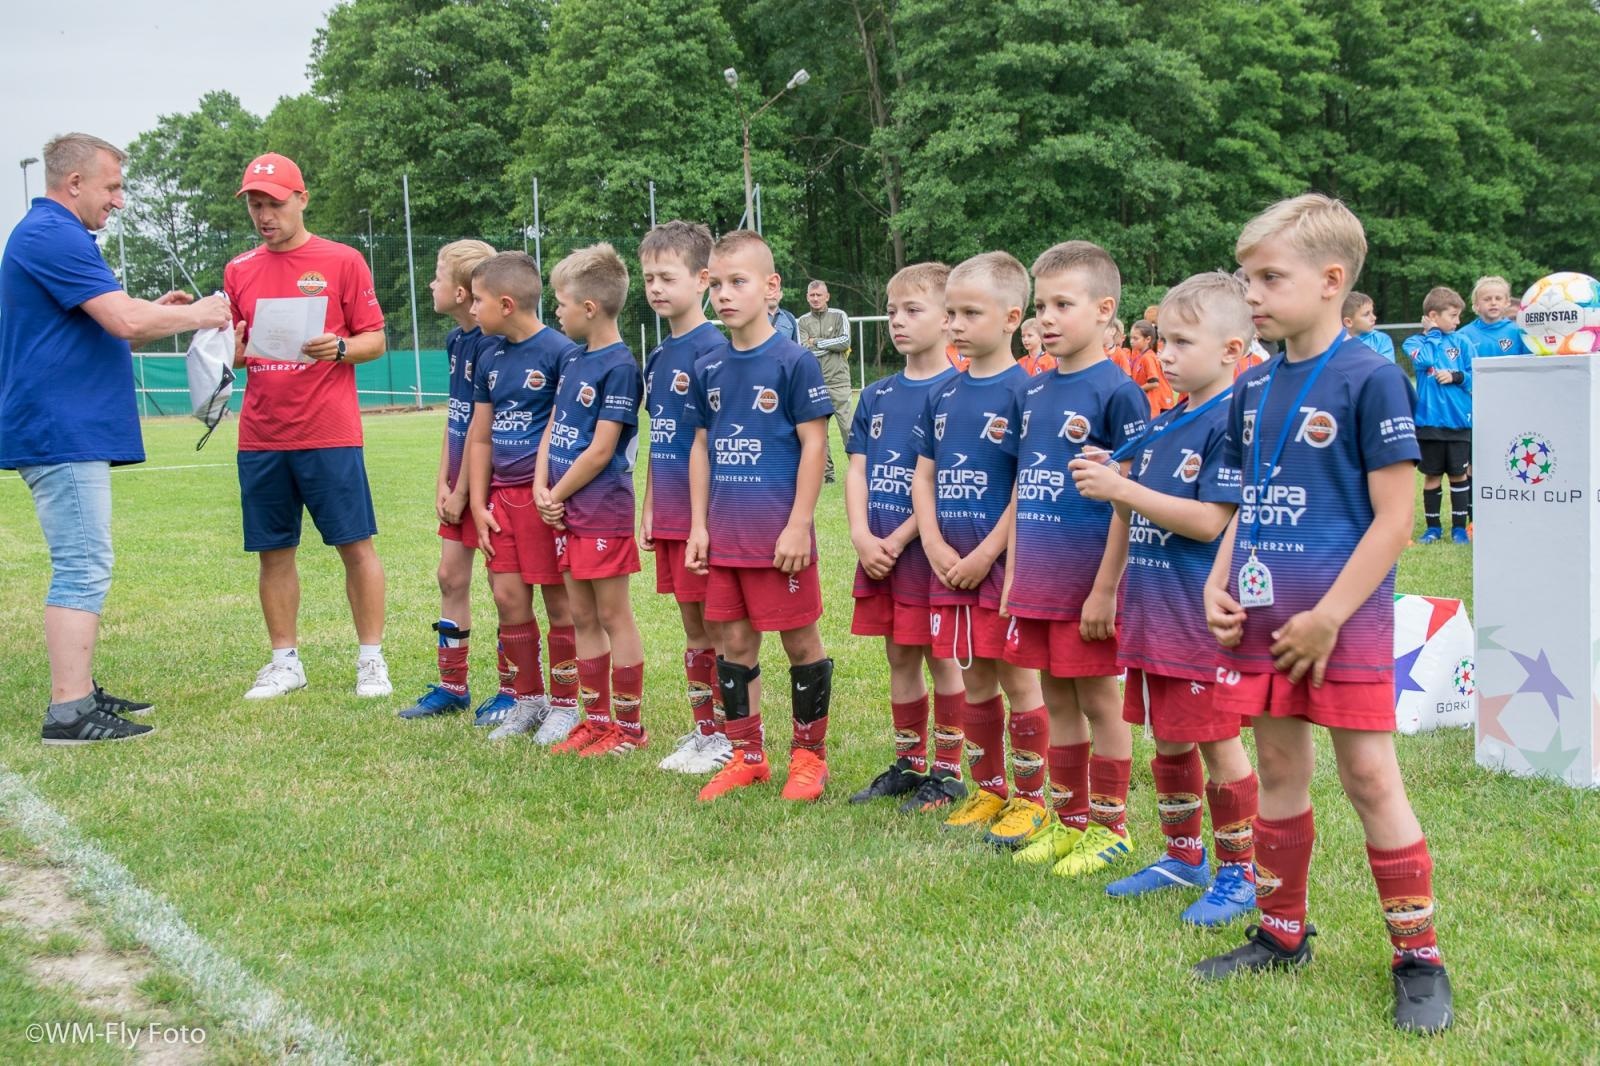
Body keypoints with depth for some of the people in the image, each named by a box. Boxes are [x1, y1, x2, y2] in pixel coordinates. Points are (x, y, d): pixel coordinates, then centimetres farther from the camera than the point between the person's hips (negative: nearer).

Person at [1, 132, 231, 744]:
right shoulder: (53, 236, -14)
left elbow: (95, 327, 25)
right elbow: (124, 320, -21)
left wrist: (155, 312, 13)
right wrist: (194, 315, -5)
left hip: (64, 433, 11)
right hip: (63, 434, -11)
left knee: (81, 567, 14)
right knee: (83, 568, -11)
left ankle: (78, 691, 19)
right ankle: (68, 711, -11)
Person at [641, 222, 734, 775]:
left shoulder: (713, 349, -13)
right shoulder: (658, 356, 12)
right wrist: (648, 510, 16)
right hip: (669, 516, 8)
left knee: (717, 629, 1)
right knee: (692, 626, 14)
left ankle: (725, 737, 10)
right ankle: (701, 730, 23)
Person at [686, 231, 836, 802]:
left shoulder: (794, 362, -9)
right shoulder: (708, 369, 8)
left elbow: (813, 444, -9)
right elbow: (701, 448, 13)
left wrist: (799, 525, -13)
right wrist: (699, 525, 8)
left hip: (779, 535, -5)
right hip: (724, 535, 6)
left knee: (800, 640, 5)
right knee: (735, 641, 11)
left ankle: (809, 754, 19)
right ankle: (747, 755, 22)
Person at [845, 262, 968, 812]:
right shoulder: (877, 395, 10)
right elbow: (856, 470, 7)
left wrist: (898, 540, -15)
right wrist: (862, 536, -8)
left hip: (927, 547, -6)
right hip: (878, 550, 6)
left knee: (940, 657, 3)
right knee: (899, 658, 14)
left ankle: (947, 771, 15)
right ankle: (908, 765, 25)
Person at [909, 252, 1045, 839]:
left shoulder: (1023, 391, -9)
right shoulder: (944, 394, 10)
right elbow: (922, 474, 11)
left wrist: (985, 555, -15)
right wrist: (936, 547, -3)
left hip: (1005, 562, -6)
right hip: (949, 563, 6)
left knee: (1017, 678, 2)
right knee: (974, 680, 14)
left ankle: (1030, 797, 14)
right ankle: (988, 789, 27)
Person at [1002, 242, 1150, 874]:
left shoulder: (1116, 392, -11)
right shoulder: (1033, 393, 10)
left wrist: (1106, 589, -17)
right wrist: (1012, 574, 12)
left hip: (1087, 582, -7)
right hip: (1037, 581, 7)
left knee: (1099, 701, 4)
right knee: (1057, 701, 14)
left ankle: (1109, 827, 16)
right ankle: (1068, 819, 26)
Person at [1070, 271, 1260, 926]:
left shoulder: (1231, 423, -15)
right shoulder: (1162, 423, 11)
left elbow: (1211, 521, -22)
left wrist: (1124, 490, -20)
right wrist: (1106, 479, -1)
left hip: (1202, 615, -8)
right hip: (1150, 609, 8)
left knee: (1217, 744, 2)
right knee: (1167, 739, 17)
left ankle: (1239, 872, 16)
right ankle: (1183, 858, 32)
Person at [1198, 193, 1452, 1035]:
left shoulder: (1369, 379, -12)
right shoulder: (1253, 388, 9)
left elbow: (1394, 518, -13)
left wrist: (1328, 616, -17)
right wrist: (1218, 588, 2)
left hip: (1344, 620, -6)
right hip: (1261, 618, 6)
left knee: (1369, 777, -1)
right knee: (1279, 770, 15)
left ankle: (1418, 958, 12)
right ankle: (1282, 935, 29)